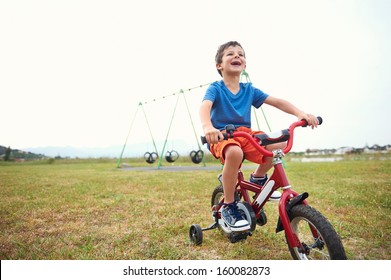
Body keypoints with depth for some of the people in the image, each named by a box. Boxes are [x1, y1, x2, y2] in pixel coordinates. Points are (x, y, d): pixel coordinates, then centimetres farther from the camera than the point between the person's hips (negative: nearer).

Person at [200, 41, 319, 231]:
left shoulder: (249, 90, 8)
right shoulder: (215, 88, -6)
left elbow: (277, 102, 3)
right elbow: (205, 107, -26)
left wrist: (300, 114, -14)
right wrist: (208, 127, -50)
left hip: (245, 134, 5)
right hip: (222, 137, -5)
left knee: (279, 143, -18)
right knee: (235, 152, -40)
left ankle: (258, 177, 12)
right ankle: (229, 207, -18)